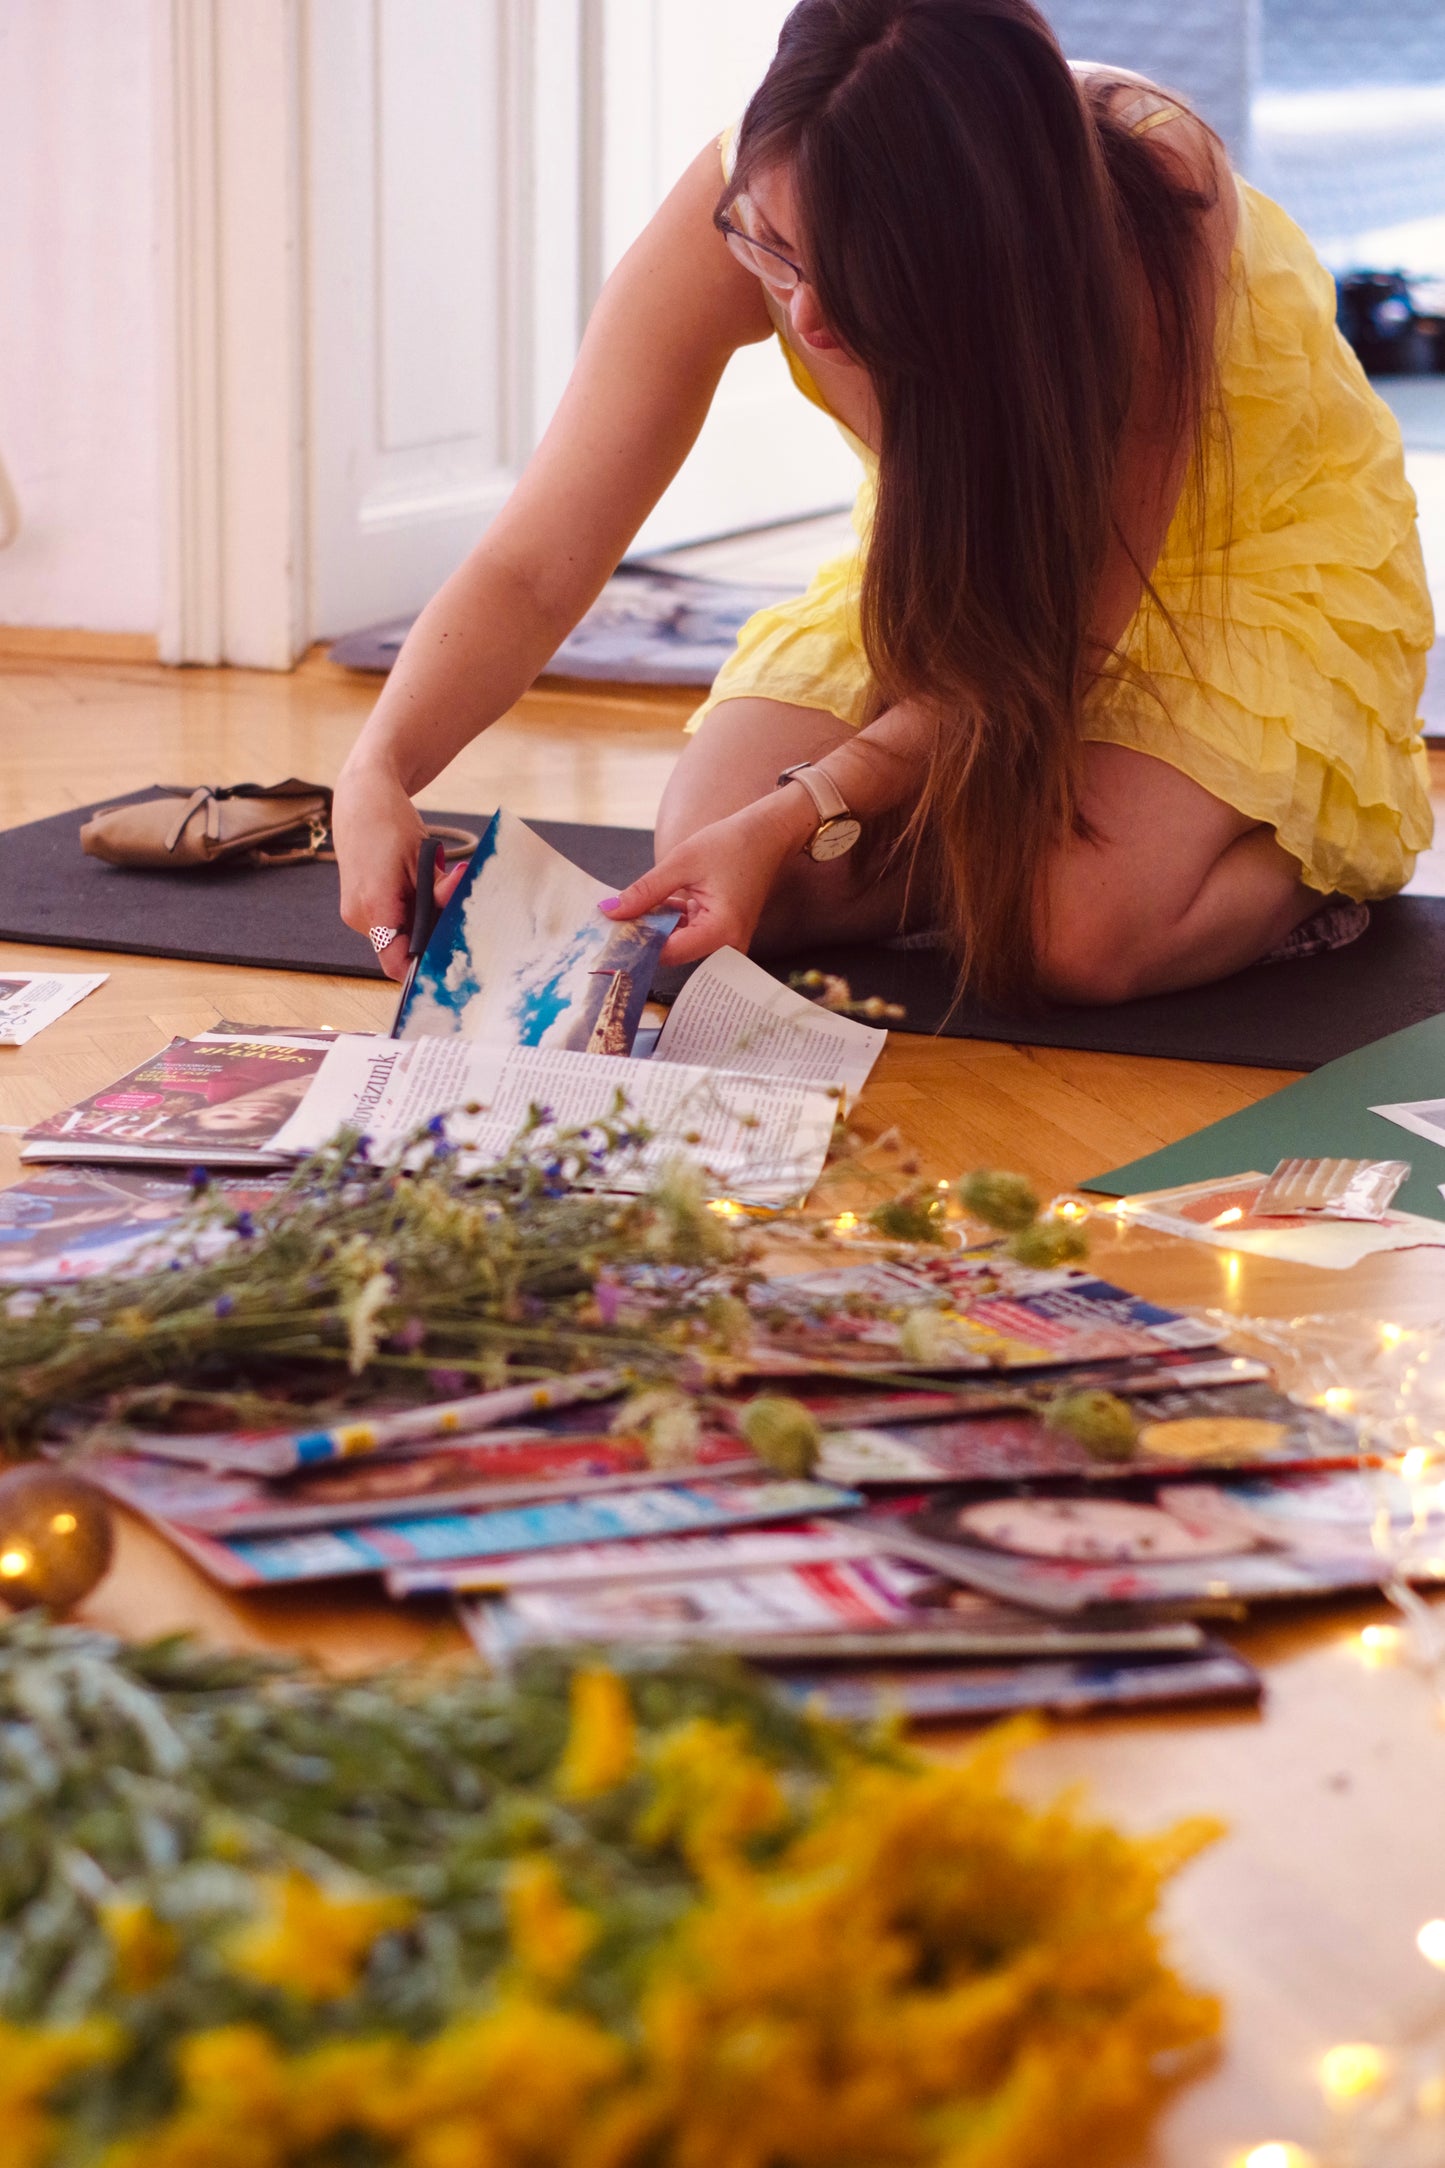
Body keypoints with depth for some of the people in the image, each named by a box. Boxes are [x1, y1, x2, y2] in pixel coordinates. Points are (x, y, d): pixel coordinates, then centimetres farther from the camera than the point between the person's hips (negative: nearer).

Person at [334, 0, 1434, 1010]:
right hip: (953, 544, 4)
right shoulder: (745, 210, -29)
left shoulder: (1150, 197, -38)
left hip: (1260, 538, -4)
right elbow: (532, 571, -27)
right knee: (716, 877, -16)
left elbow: (1049, 632, -32)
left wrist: (797, 817, -43)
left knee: (1076, 928, -29)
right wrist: (379, 771, -46)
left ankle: (1307, 850, 3)